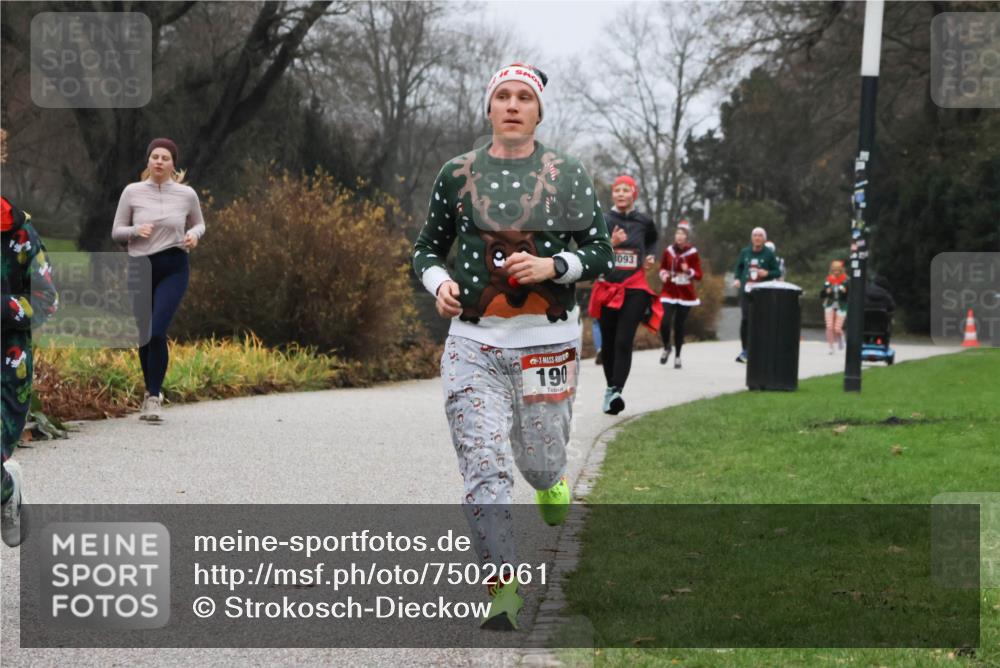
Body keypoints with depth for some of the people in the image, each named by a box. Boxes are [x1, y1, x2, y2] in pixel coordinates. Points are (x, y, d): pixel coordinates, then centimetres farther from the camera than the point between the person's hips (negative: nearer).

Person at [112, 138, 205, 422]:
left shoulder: (186, 194, 0)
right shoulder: (132, 192, -1)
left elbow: (198, 224, 17)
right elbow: (116, 232, 5)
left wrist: (194, 235, -6)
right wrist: (136, 231, -16)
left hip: (173, 268, -2)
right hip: (140, 268, 2)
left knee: (157, 332, -17)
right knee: (144, 336, 8)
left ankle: (154, 397, -9)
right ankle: (152, 391, 30)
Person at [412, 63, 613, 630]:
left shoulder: (567, 174, 4)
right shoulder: (458, 174, 8)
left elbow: (601, 253, 3)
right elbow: (428, 247, 18)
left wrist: (553, 265, -14)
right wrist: (438, 281, -3)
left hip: (547, 341, 0)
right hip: (473, 342, 0)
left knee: (538, 456, 11)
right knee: (484, 466, -11)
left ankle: (555, 486, 50)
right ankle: (503, 593, -7)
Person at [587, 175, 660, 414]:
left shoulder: (644, 222, 6)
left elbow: (652, 240, 29)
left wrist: (648, 257, 10)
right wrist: (611, 243, -25)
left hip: (634, 289, 0)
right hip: (607, 288, 0)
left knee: (624, 341, -14)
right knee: (608, 342, 8)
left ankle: (616, 392, -24)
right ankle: (610, 387, 25)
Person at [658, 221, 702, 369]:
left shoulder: (692, 253, -5)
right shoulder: (668, 251, 1)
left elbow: (699, 275, -3)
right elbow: (662, 267, 17)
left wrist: (689, 271, -22)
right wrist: (663, 274, -5)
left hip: (685, 294, -1)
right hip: (669, 292, 1)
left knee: (679, 326, 3)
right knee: (665, 323, -14)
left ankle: (677, 356, 19)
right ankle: (666, 348, 14)